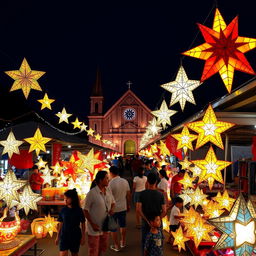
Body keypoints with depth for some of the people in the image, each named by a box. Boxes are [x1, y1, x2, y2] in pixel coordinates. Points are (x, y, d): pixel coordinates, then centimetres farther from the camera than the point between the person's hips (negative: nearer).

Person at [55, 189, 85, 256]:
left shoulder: (79, 210, -7)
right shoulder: (63, 210, -1)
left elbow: (83, 224, -1)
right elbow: (60, 224, 6)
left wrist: (83, 237, -3)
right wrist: (57, 236, 9)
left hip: (75, 236, -1)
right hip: (64, 235, 1)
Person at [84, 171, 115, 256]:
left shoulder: (108, 190, -1)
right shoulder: (92, 193, -20)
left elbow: (112, 202, 14)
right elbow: (85, 210, -14)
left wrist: (112, 209, -8)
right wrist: (92, 224, -17)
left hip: (105, 226, 6)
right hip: (95, 227, -6)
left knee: (103, 248, 21)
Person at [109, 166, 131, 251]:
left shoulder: (111, 183, -19)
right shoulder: (125, 181, -4)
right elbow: (128, 195, 4)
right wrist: (128, 205, 17)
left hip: (113, 209, -5)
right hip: (123, 207, 5)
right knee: (123, 225, 21)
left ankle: (116, 246, 18)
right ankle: (123, 242, 35)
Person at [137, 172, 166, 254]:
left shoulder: (142, 194, -11)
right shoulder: (160, 194, -10)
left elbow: (138, 209, -17)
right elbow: (164, 211, -15)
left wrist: (146, 219, -12)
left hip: (145, 221, 0)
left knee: (145, 241, 16)